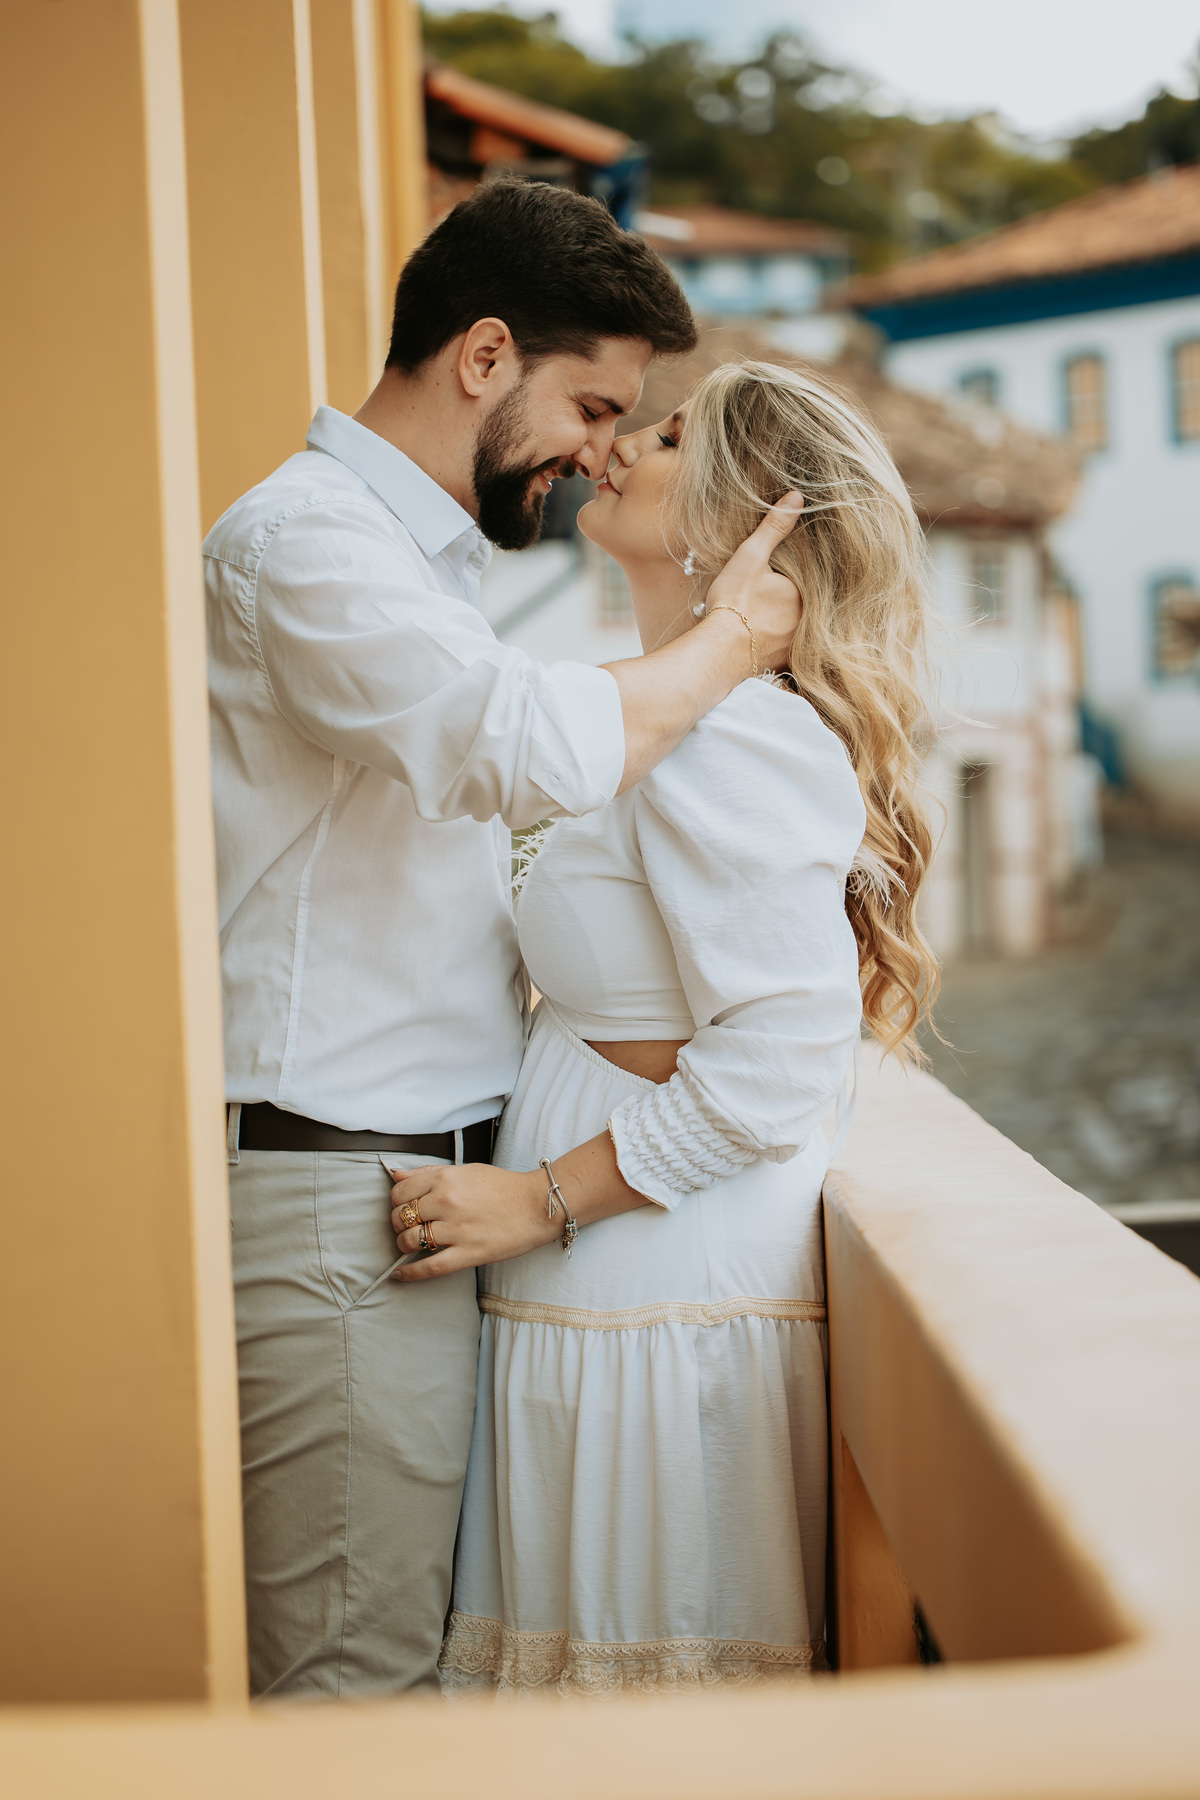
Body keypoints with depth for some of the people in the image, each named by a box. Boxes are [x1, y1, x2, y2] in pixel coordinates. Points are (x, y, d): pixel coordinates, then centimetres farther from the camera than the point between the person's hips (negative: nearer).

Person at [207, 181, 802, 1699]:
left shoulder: (420, 552, 22)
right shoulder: (306, 536, -11)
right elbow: (538, 750, -28)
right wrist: (728, 642, -11)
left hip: (428, 1192, 10)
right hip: (335, 1199, -10)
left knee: (406, 1657, 12)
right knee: (354, 1684, -5)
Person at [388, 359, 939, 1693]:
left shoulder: (728, 742, -18)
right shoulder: (684, 724, 14)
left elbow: (777, 1064, -23)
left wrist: (541, 1199, -17)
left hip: (667, 1315, -10)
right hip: (630, 1298, 10)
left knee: (659, 1708, 2)